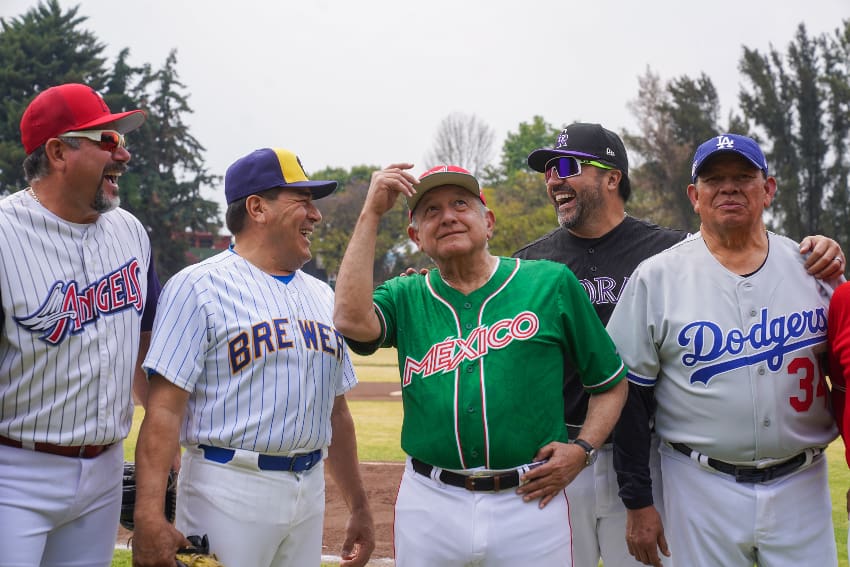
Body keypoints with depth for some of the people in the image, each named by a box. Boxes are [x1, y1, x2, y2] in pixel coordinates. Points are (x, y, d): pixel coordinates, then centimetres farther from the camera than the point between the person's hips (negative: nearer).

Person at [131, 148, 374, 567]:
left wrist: (359, 508, 18)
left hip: (309, 491, 6)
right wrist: (149, 517, -22)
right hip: (229, 488, -6)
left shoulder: (321, 295, 14)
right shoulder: (198, 287, -7)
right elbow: (164, 408, -14)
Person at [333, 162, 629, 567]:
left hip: (530, 500, -1)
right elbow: (352, 320, -17)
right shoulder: (406, 298, 6)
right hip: (429, 504, 1)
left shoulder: (551, 283, 3)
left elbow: (611, 383, 10)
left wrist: (583, 449, -7)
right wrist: (372, 214, -9)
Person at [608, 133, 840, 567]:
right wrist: (638, 501, -3)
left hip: (802, 483, 2)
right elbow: (632, 394, -2)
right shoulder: (656, 277, -3)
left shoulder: (812, 267, 5)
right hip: (701, 487, -2)